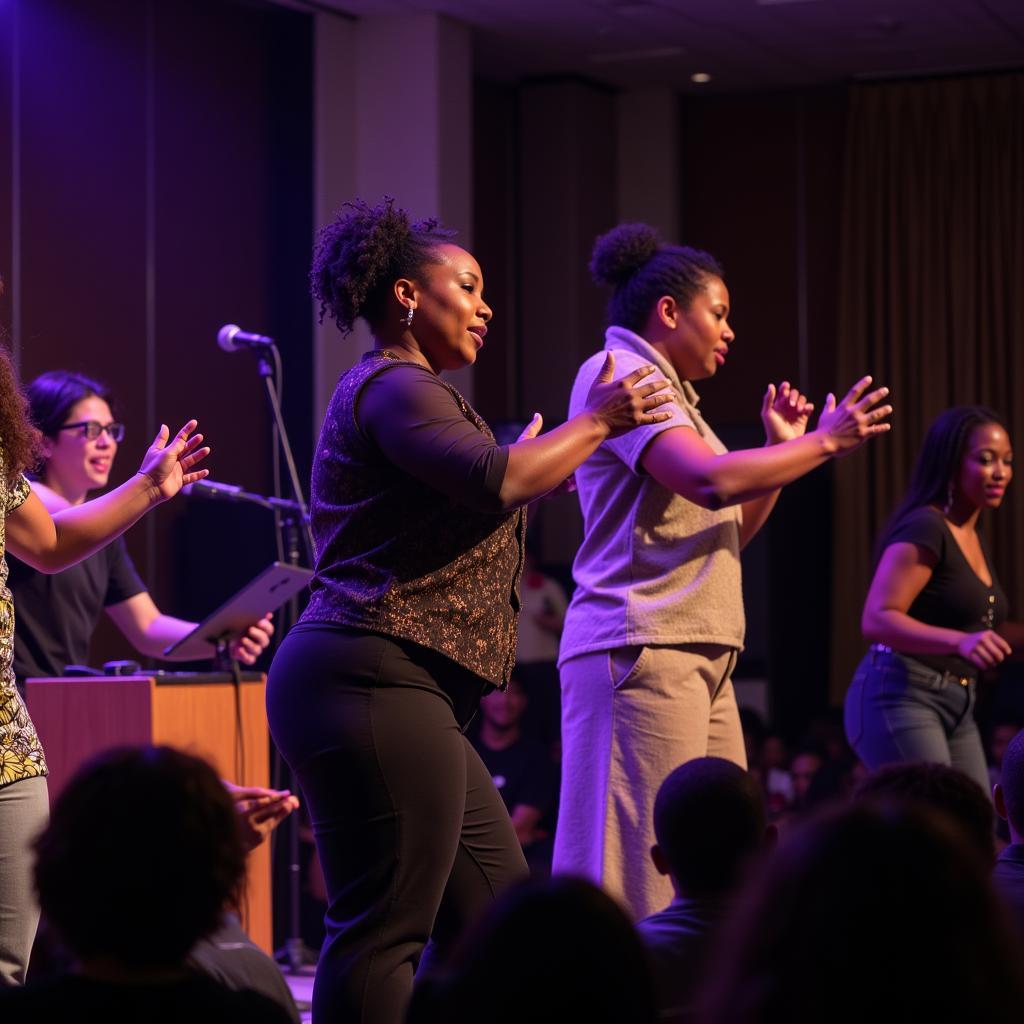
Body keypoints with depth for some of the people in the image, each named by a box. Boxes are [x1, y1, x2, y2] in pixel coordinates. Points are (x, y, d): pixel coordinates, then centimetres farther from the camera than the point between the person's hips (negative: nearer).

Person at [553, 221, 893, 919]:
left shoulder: (667, 391, 24)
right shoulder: (619, 372, -5)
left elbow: (729, 530, 26)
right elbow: (711, 480, -21)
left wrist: (782, 447, 17)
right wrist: (825, 442, -9)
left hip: (700, 656, 10)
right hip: (641, 651, -10)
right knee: (642, 877, -12)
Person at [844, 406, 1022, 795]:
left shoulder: (973, 537, 16)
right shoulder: (924, 528, -12)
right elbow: (876, 619, -22)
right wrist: (961, 642, -34)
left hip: (956, 706, 9)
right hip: (901, 696, -9)